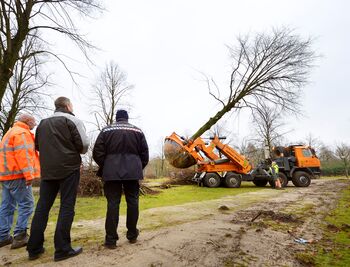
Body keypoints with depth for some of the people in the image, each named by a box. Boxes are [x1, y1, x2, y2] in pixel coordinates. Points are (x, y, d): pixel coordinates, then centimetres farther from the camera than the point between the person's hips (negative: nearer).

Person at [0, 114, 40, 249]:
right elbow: (23, 154, -20)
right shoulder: (22, 133, -9)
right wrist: (29, 174, -22)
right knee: (26, 204, -6)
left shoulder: (11, 132, 23)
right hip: (17, 175, -10)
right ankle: (19, 236, -5)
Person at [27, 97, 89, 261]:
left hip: (47, 170, 6)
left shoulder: (43, 123, 15)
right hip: (69, 169, -5)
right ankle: (62, 249, 2)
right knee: (67, 207, -1)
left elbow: (37, 145, 18)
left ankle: (34, 248, 18)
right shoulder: (72, 120, -4)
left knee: (42, 207, 12)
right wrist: (75, 152, 8)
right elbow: (84, 144, -12)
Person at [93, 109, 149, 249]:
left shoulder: (107, 130, 6)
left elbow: (97, 152, 2)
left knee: (113, 203, 4)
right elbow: (144, 154, 6)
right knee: (132, 202, 10)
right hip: (132, 172, 1)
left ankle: (111, 239, 8)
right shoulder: (137, 131, 9)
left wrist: (104, 168, 15)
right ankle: (132, 235, 21)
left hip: (112, 172, 0)